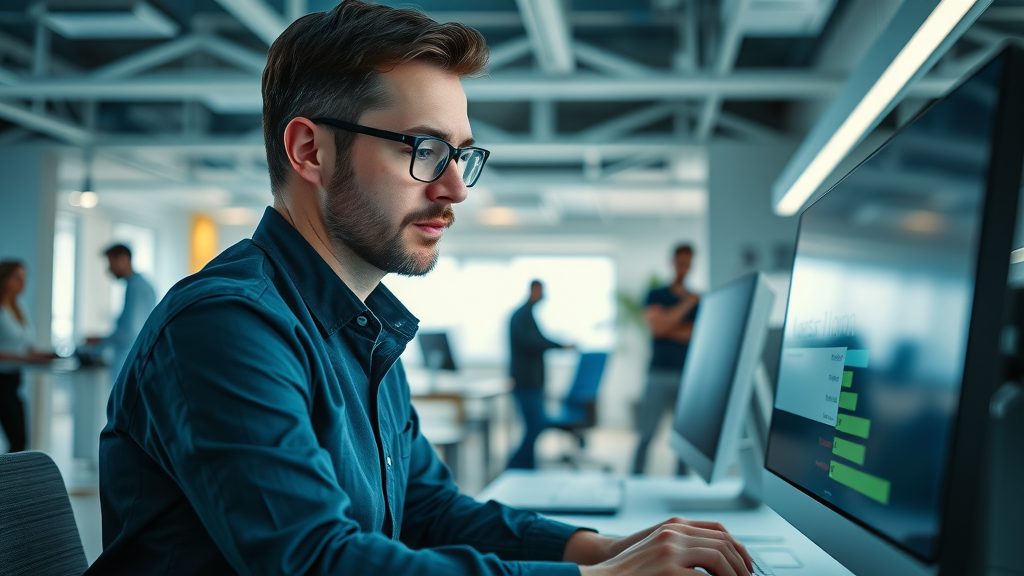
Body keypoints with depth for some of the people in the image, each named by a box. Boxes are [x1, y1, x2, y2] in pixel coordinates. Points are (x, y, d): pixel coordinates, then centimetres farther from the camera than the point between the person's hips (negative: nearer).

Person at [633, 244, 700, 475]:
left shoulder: (699, 302, 12)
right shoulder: (656, 296, 8)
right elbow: (657, 326, -8)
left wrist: (671, 330, -5)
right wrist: (687, 304, -6)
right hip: (660, 375, -2)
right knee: (646, 435, -3)